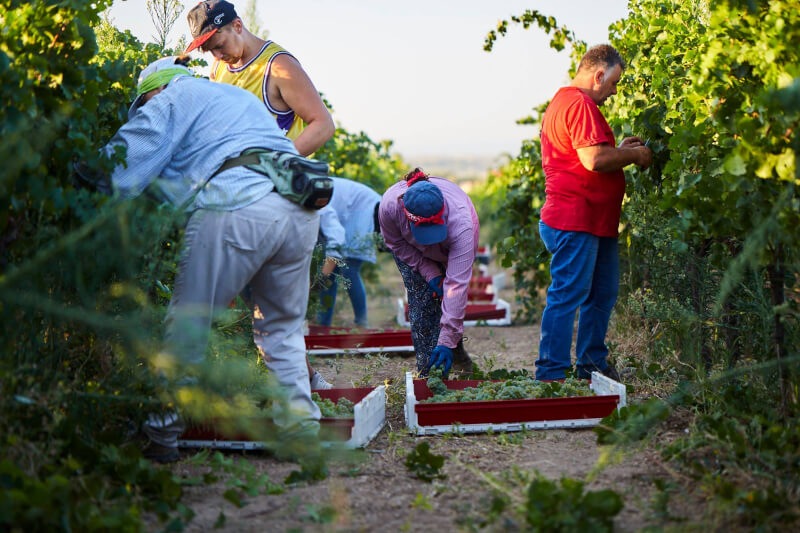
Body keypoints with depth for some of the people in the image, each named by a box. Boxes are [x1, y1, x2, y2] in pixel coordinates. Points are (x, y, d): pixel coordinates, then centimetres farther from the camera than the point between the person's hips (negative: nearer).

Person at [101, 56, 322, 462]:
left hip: (235, 208, -6)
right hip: (302, 210, 7)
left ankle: (160, 436, 11)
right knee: (281, 326, 20)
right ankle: (301, 426, 16)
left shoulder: (170, 100, 16)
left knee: (188, 322, 5)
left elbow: (120, 171, 7)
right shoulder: (238, 96, 37)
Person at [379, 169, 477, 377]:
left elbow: (457, 285, -48)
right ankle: (425, 372, -6)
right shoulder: (390, 205, -41)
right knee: (421, 301, -13)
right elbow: (396, 243, -16)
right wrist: (429, 272, -26)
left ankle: (456, 351, 16)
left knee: (449, 297, -10)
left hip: (454, 248, -1)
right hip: (413, 250, 1)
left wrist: (447, 341, -51)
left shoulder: (461, 223, -46)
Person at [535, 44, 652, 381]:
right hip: (576, 220, -11)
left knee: (603, 291, 17)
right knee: (567, 296, -8)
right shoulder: (580, 104, -14)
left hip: (593, 222, 11)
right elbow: (595, 160, -23)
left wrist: (619, 150, 19)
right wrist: (635, 155, -8)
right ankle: (551, 375, -4)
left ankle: (591, 364, 26)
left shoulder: (562, 101, 22)